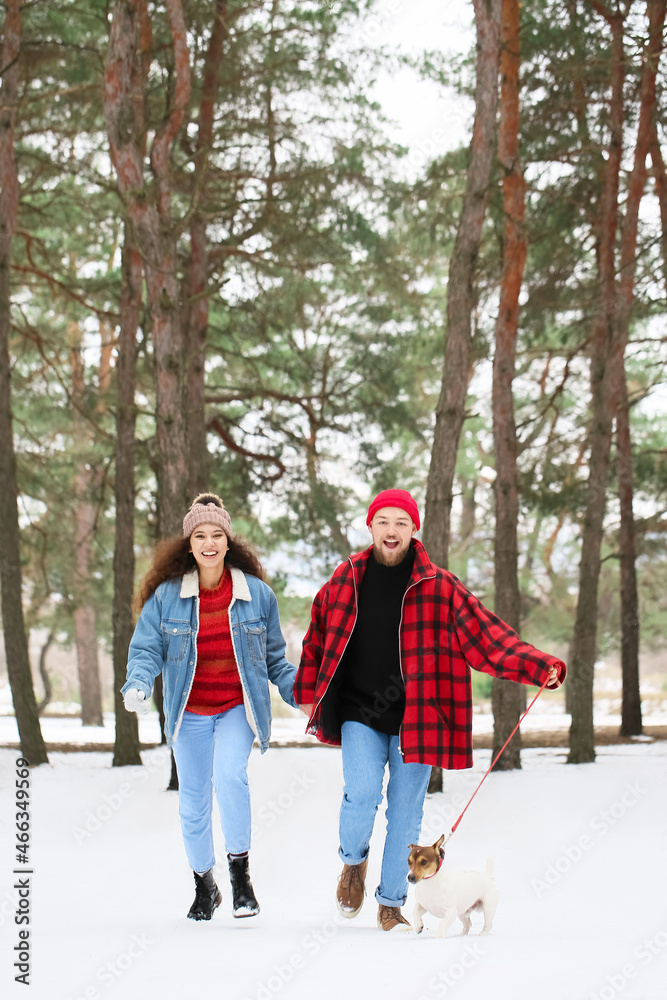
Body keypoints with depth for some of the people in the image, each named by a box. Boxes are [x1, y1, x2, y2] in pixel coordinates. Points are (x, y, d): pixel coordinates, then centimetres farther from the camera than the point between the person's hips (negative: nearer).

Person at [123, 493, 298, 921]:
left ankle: (240, 870, -11)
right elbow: (146, 649, -2)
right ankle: (204, 884, 30)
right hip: (190, 714, 2)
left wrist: (301, 693, -1)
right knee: (193, 800, 9)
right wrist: (138, 686, -21)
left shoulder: (257, 594, -1)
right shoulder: (166, 595, -3)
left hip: (239, 709, -2)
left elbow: (275, 657, 9)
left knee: (230, 776, -27)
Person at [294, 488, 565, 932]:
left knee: (406, 812, 5)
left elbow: (488, 635, -10)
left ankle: (392, 903, 22)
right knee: (362, 795, -17)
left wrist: (541, 666, -22)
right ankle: (354, 861, 15)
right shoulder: (345, 581, 3)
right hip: (360, 714, 0)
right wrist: (308, 693, 20)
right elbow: (318, 638, 18)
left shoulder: (440, 588, -3)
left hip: (415, 719, 0)